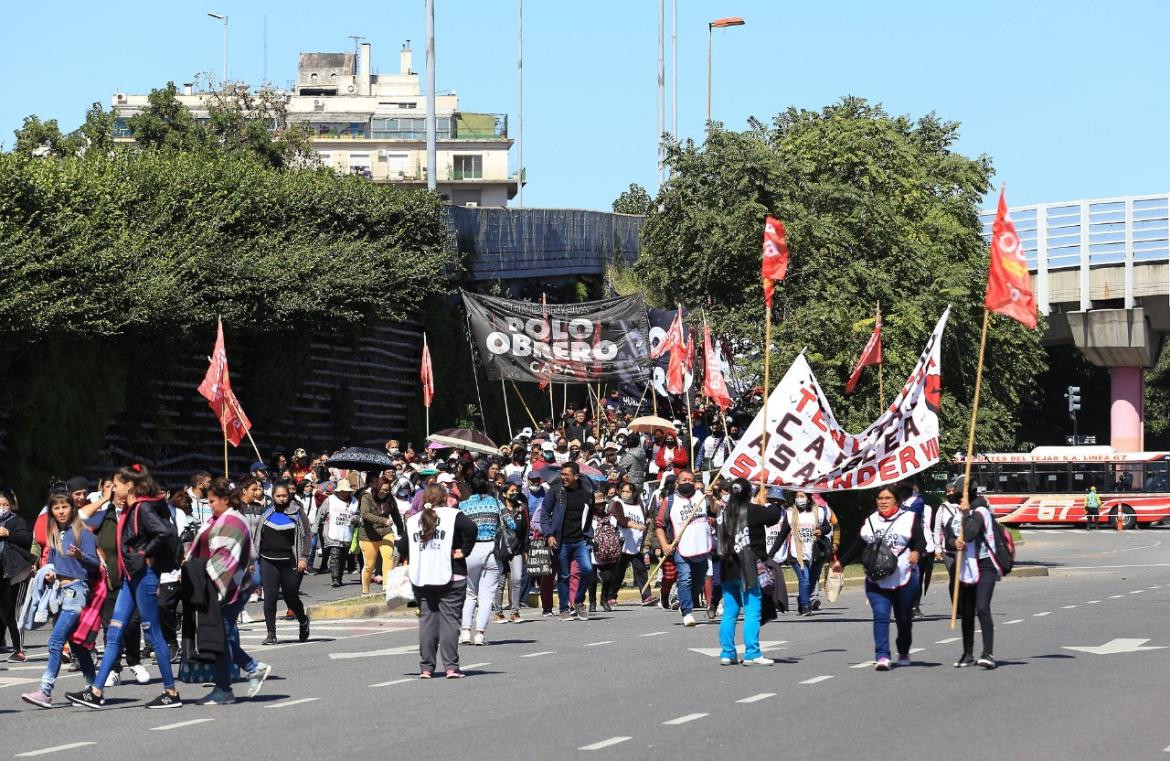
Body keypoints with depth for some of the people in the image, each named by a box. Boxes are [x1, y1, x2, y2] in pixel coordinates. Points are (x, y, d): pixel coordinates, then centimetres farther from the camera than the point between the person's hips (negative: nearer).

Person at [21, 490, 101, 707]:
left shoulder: (82, 533, -5)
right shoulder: (53, 535, 16)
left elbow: (95, 564, -9)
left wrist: (80, 556, -28)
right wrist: (49, 574, 2)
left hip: (76, 589, -8)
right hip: (59, 590, 8)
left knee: (56, 640, -16)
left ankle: (46, 692, -20)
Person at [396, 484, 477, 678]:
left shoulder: (413, 521, 11)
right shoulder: (453, 515, -2)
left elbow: (402, 547, 8)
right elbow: (470, 528, -20)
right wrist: (464, 551, -11)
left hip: (421, 578, 4)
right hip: (450, 577, -4)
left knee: (426, 620, 7)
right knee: (450, 619, -1)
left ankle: (426, 668, 6)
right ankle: (451, 667, -5)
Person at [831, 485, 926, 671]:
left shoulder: (909, 518, 2)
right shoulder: (870, 521, 15)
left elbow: (920, 540, -7)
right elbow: (859, 546, 24)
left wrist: (917, 552, -28)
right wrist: (841, 562, 28)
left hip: (904, 578, -2)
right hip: (876, 580, 2)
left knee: (904, 617, 9)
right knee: (880, 615, -14)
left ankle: (904, 652, 31)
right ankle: (882, 656, -21)